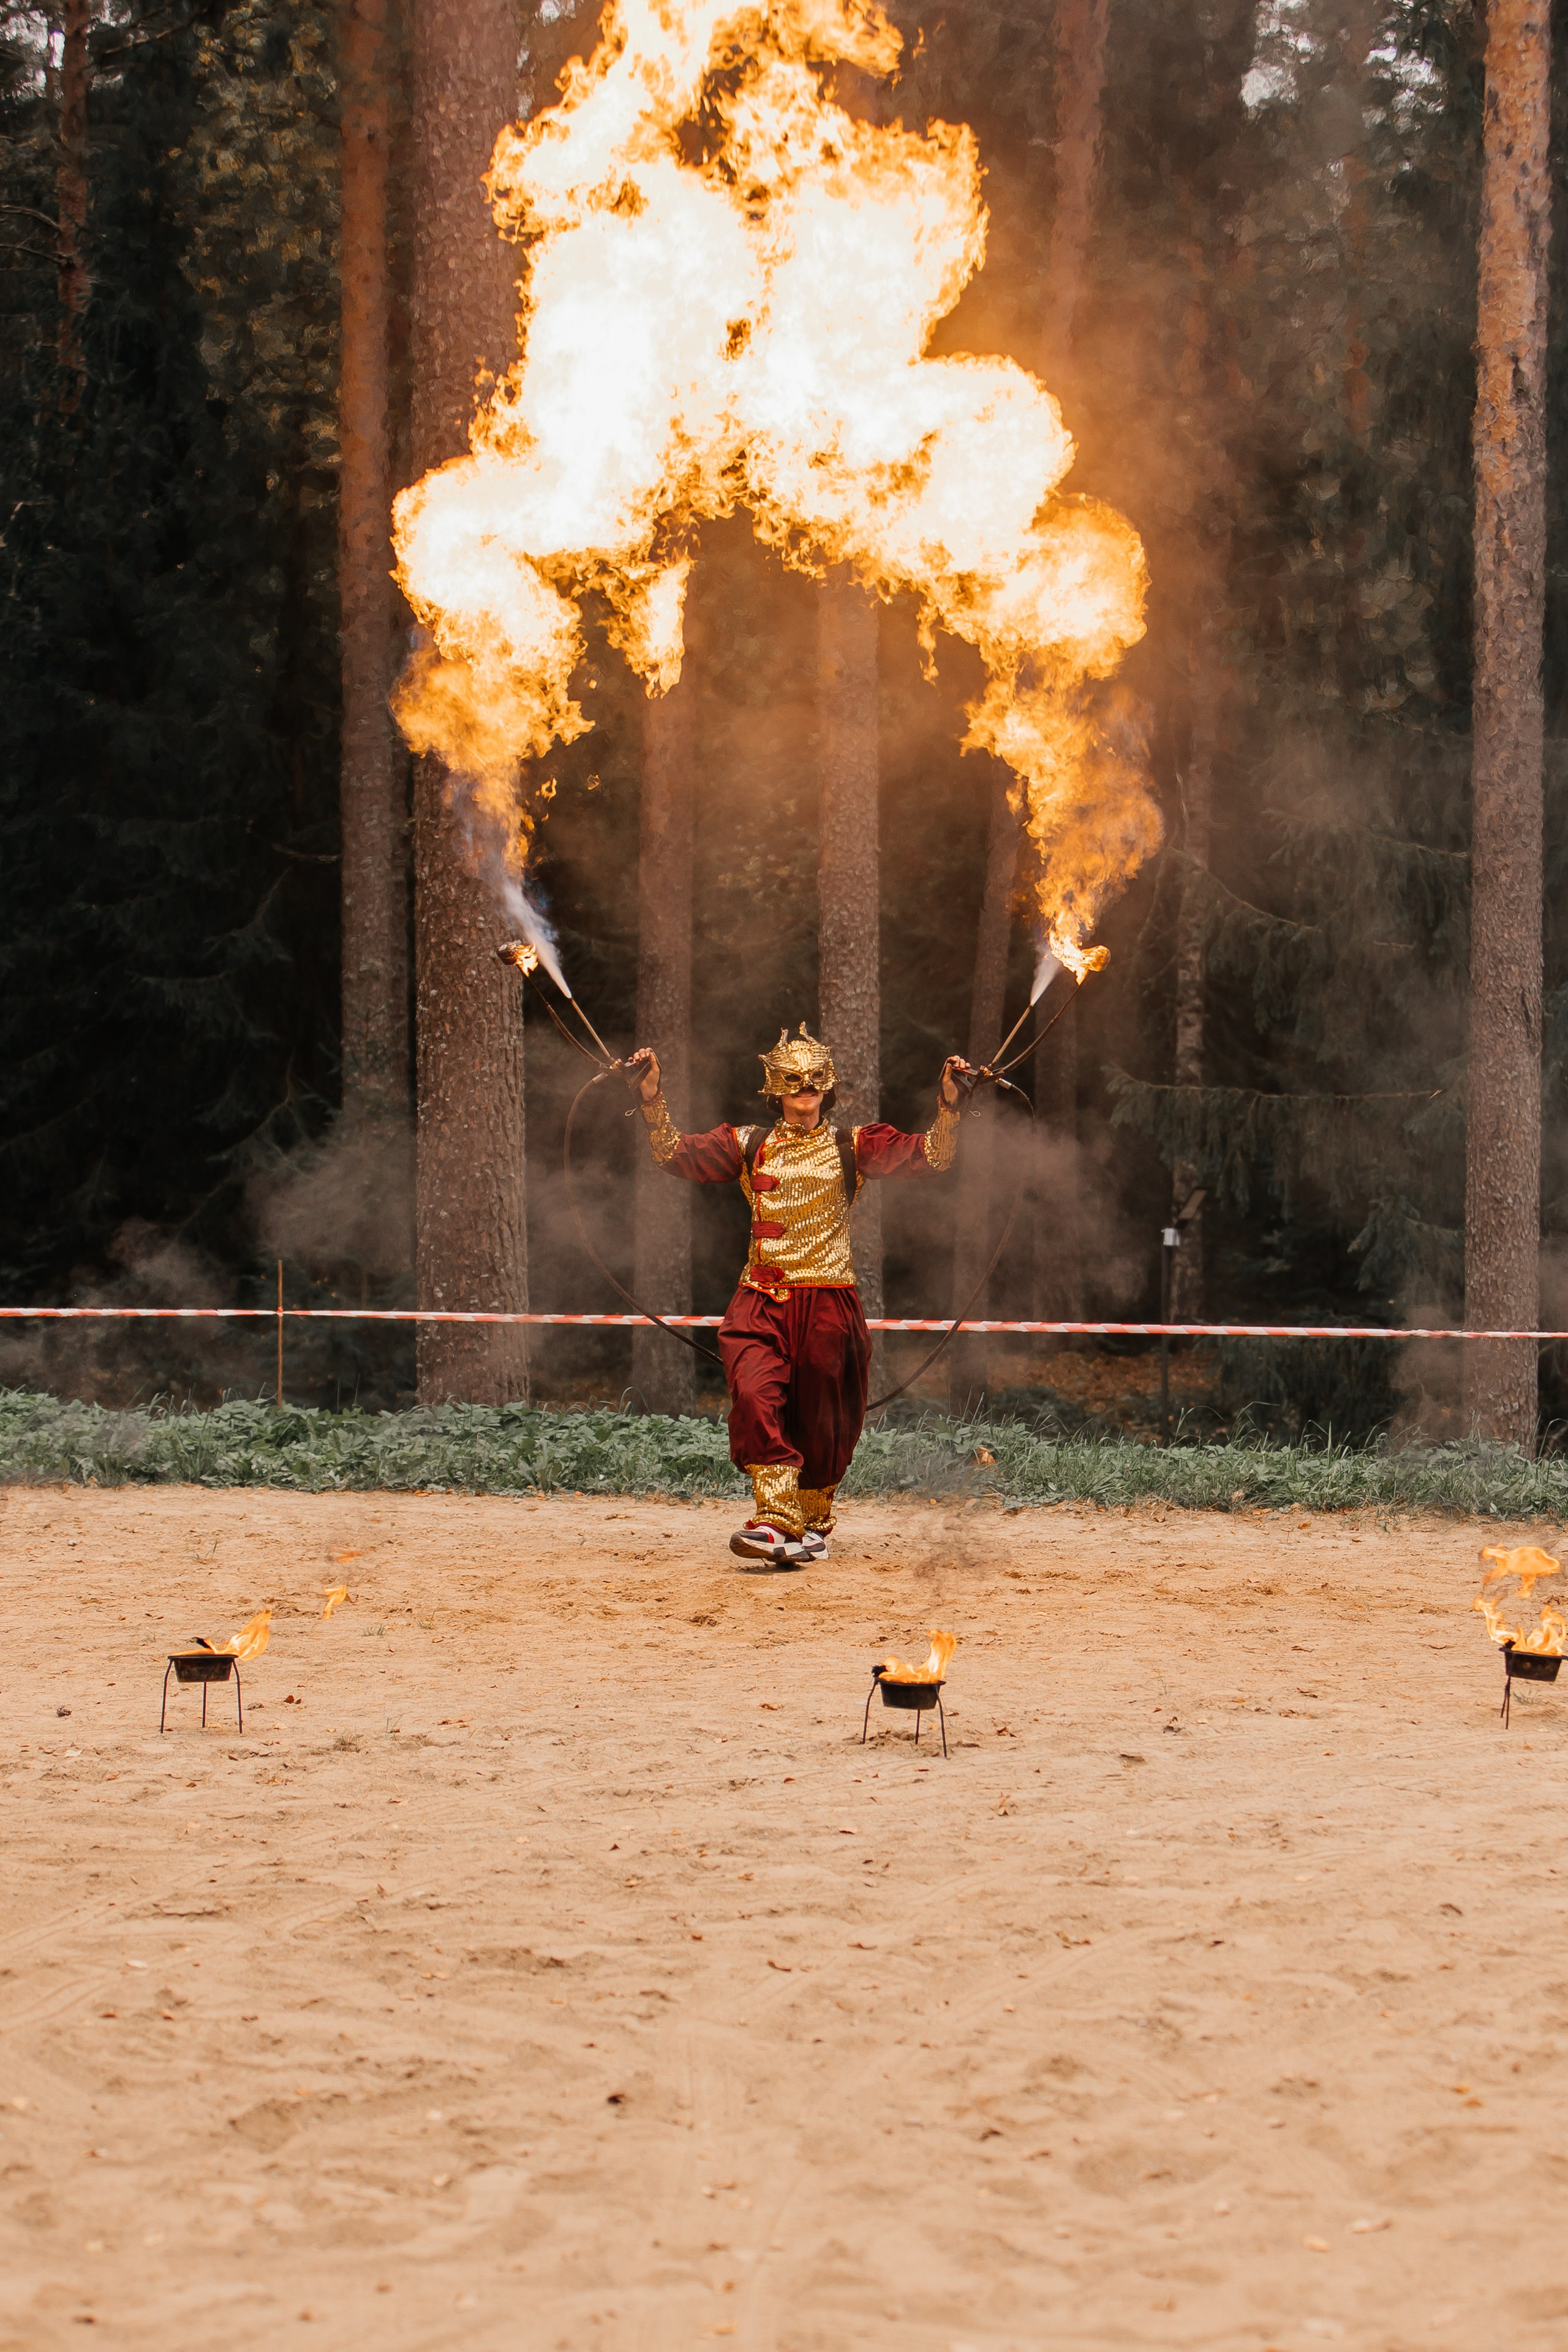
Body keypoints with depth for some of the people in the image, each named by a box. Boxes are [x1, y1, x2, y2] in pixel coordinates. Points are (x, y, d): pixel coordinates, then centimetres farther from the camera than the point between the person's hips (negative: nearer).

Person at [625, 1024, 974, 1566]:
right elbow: (678, 1155, 5)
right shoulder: (747, 1146, 12)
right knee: (755, 1398, -23)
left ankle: (813, 1524, 27)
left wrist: (949, 1104, -14)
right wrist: (651, 1099, -7)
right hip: (762, 1303, 0)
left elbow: (931, 1157, 0)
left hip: (829, 1305, 0)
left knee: (819, 1421, 6)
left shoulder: (853, 1147, 7)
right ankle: (776, 1522, -28)